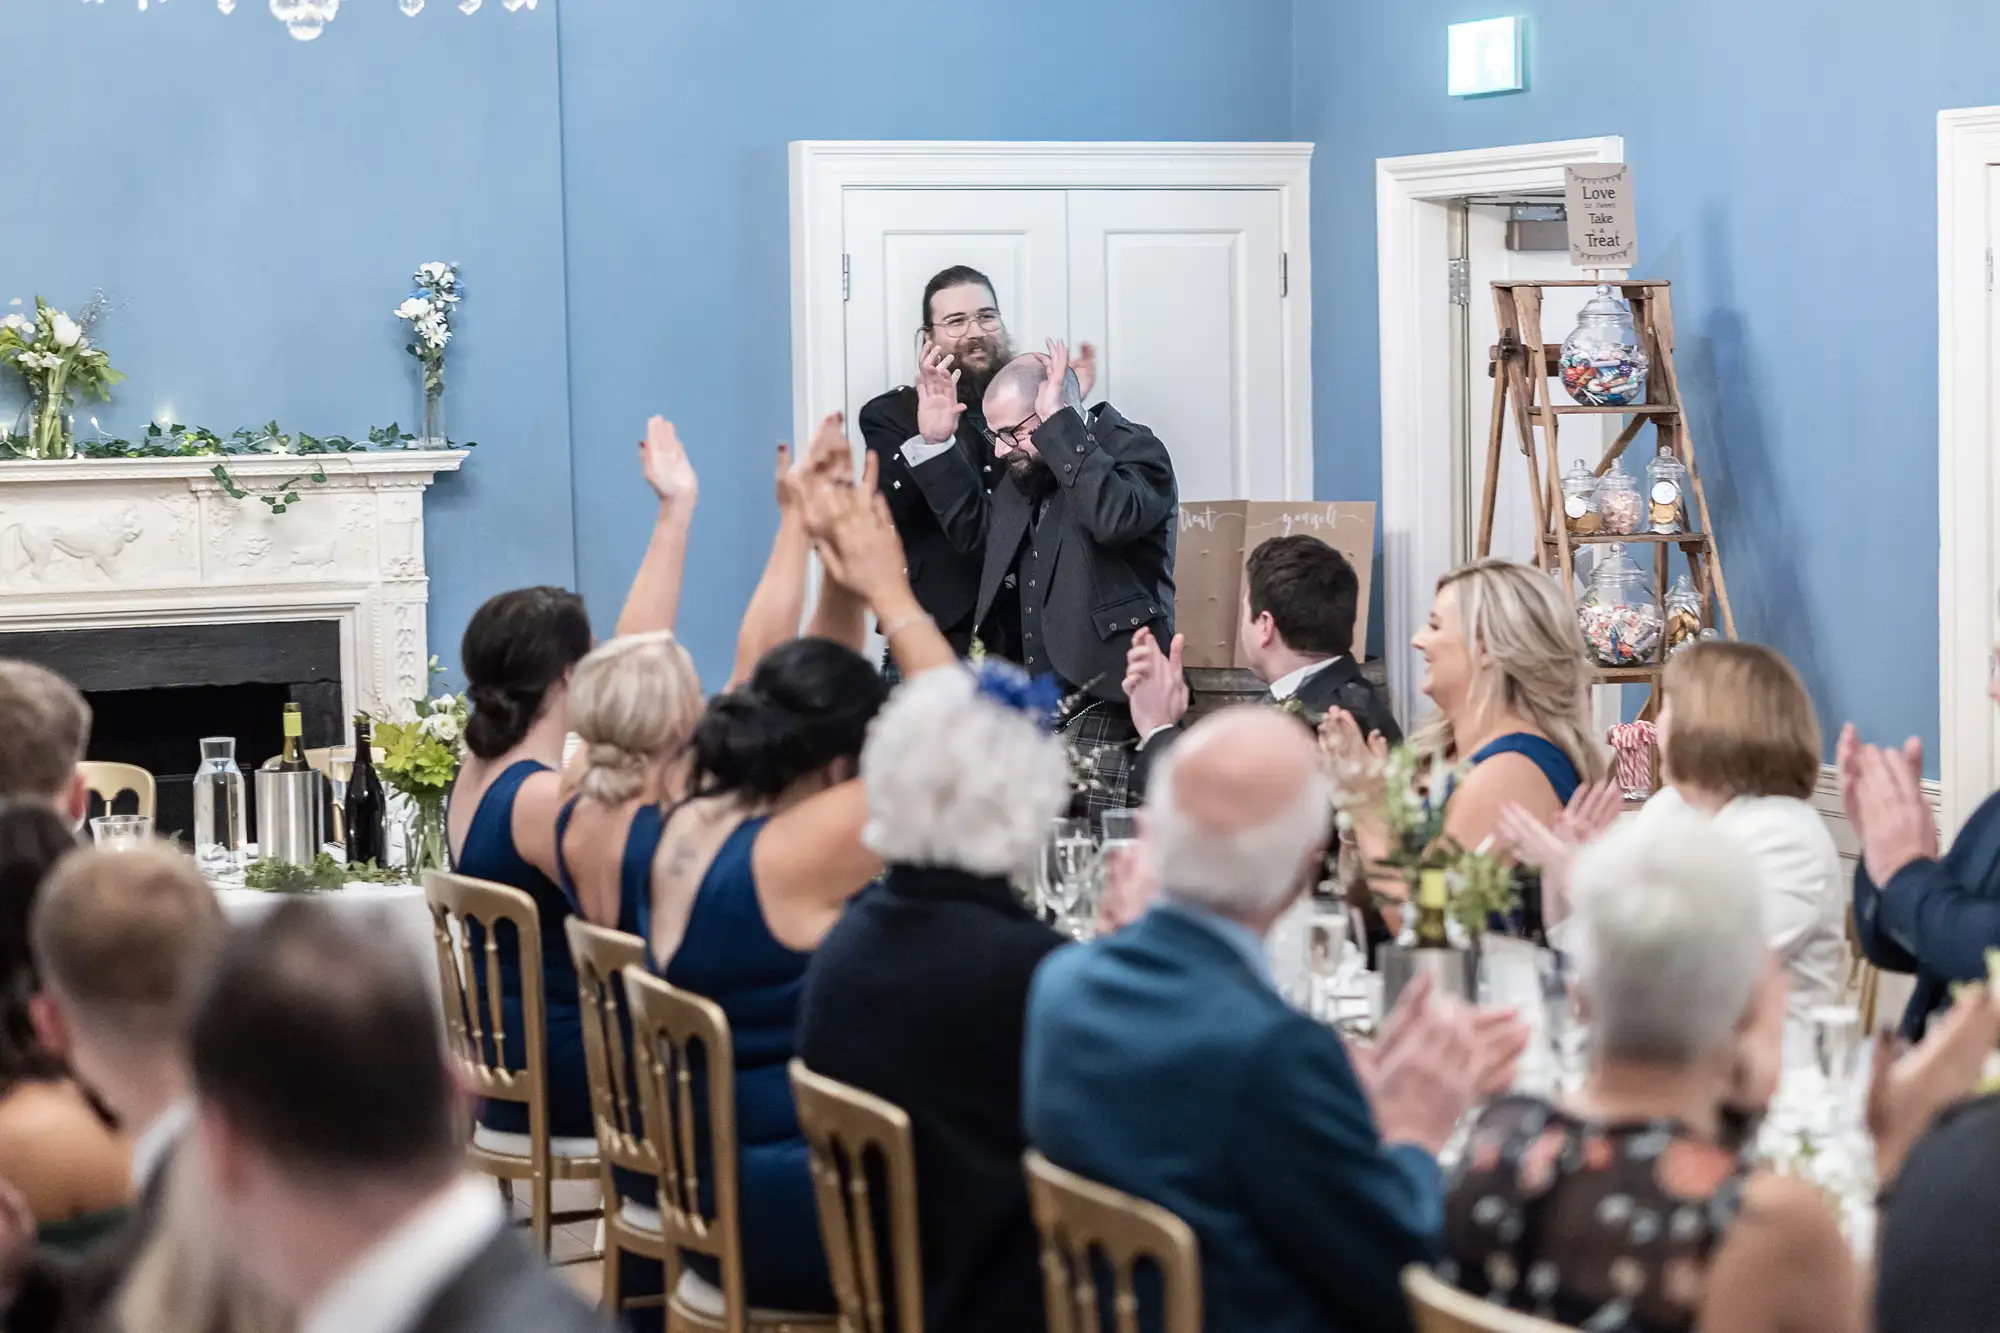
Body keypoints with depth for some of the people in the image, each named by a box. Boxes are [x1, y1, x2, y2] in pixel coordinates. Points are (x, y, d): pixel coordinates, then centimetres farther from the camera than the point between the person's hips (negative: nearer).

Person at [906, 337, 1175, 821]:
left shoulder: (1133, 450, -8)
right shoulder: (1026, 469, 16)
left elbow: (1115, 517, -29)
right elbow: (973, 526, 29)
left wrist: (1060, 423, -25)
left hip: (1103, 707, -8)